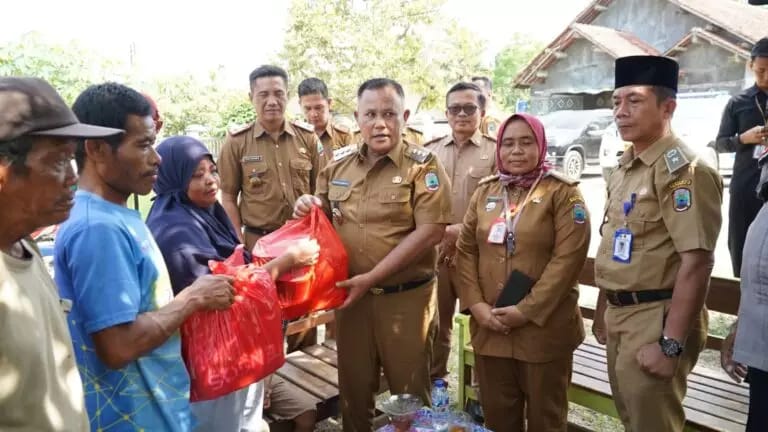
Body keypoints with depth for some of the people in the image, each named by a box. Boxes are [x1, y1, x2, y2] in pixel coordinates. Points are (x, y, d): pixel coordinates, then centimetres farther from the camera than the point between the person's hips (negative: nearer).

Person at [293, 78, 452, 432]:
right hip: (350, 293, 4)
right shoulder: (338, 163, 5)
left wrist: (371, 277, -20)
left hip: (406, 296, -4)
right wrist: (309, 206, -8)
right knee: (353, 384, 20)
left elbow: (430, 231, -17)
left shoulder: (423, 165, -10)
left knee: (408, 390, 13)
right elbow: (325, 215, 17)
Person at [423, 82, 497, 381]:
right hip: (433, 251, 3)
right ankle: (433, 385, 33)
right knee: (435, 325, 15)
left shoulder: (495, 152, -1)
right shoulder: (430, 151, 10)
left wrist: (461, 230, -16)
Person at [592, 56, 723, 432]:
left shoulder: (684, 170, -17)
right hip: (620, 316, 8)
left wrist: (671, 344, -23)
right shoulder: (623, 168, 9)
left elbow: (697, 261, -23)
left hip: (656, 319, -8)